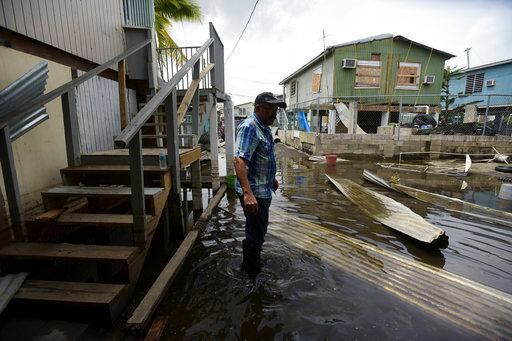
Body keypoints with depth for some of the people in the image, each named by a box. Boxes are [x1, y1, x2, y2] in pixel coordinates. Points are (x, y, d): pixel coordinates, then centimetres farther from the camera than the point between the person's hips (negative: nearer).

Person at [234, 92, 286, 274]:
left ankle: (250, 260, 48)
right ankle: (252, 271, 26)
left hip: (264, 190, 10)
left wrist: (271, 179, 29)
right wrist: (248, 194, -41)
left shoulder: (264, 127, 11)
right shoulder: (249, 127, -21)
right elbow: (240, 160, -33)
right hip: (254, 192, -10)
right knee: (256, 234, 5)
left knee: (258, 230, 26)